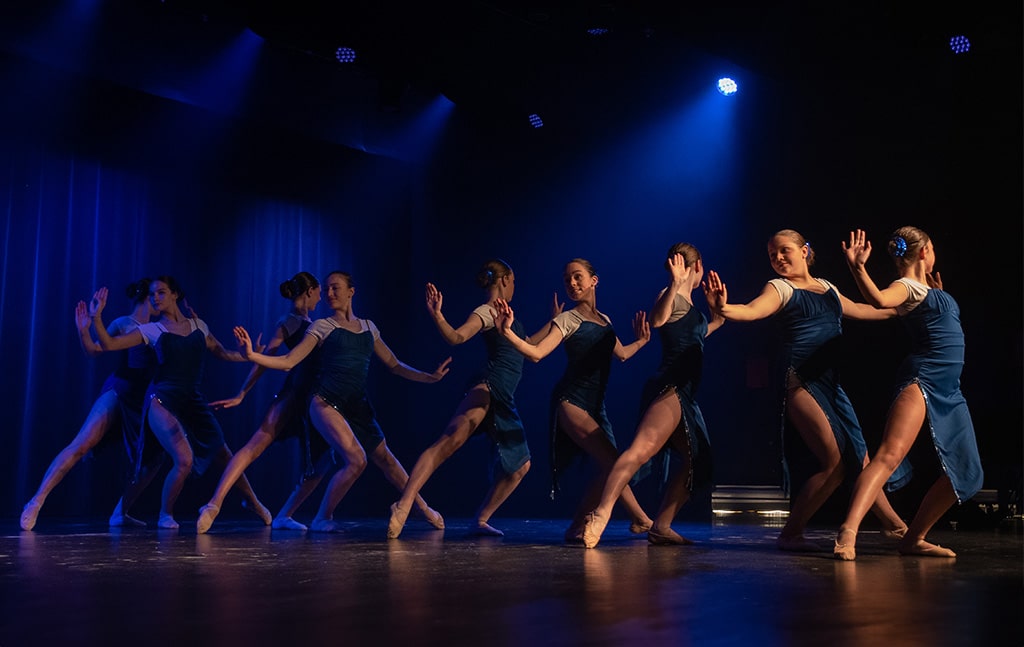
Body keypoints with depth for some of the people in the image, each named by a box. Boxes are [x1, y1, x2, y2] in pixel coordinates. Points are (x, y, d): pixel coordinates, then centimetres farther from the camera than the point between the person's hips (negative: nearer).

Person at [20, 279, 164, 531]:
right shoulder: (123, 323, 2)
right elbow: (94, 350, 1)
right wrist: (84, 331, -19)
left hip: (142, 400, 6)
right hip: (119, 391, -6)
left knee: (153, 458, 3)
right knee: (81, 445, -19)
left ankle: (120, 513, 12)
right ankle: (36, 502, -17)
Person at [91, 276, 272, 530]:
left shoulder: (198, 326, 10)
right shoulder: (152, 330, 1)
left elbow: (223, 353, 18)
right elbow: (110, 344, -6)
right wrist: (97, 317, -19)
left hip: (193, 402, 4)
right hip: (163, 401, -3)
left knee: (224, 457, 8)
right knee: (184, 461, -23)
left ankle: (253, 503, 34)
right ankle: (165, 515, 3)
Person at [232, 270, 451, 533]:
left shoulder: (368, 327, 13)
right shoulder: (322, 326, 0)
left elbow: (394, 365, 17)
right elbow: (288, 361, -5)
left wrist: (429, 376, 9)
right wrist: (252, 355, -19)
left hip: (358, 405, 5)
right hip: (326, 402, -5)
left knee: (384, 457, 11)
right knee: (356, 460, -21)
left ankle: (423, 508, 27)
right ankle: (322, 519, -4)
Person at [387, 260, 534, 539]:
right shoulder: (485, 311, 1)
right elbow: (456, 337, -17)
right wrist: (437, 315, -33)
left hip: (504, 400, 10)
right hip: (487, 387, -10)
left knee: (520, 466, 9)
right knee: (450, 440, -30)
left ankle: (481, 520, 16)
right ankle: (403, 504, -38)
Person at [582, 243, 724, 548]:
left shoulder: (689, 304, 23)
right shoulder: (673, 295, -4)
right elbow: (657, 320, -27)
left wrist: (719, 316, 49)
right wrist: (675, 284, -38)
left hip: (685, 396, 10)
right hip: (670, 388, -10)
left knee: (697, 464, 10)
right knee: (642, 448, -27)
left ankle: (661, 528, 8)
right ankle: (601, 514, -38)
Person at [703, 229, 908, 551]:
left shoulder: (827, 288, 18)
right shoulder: (780, 288, -2)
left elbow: (861, 310, 35)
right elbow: (753, 310, -22)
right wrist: (723, 309, -43)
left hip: (830, 381, 6)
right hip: (800, 381, -6)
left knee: (859, 458, 13)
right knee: (834, 463, -13)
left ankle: (896, 527, 29)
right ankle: (790, 534, -2)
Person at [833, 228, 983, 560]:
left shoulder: (927, 288, 23)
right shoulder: (906, 286, -3)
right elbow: (879, 299, -28)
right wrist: (858, 267, -38)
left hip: (948, 390, 9)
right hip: (920, 380, -9)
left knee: (967, 474, 6)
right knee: (889, 455, -24)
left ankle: (914, 539, 13)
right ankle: (848, 532, -34)